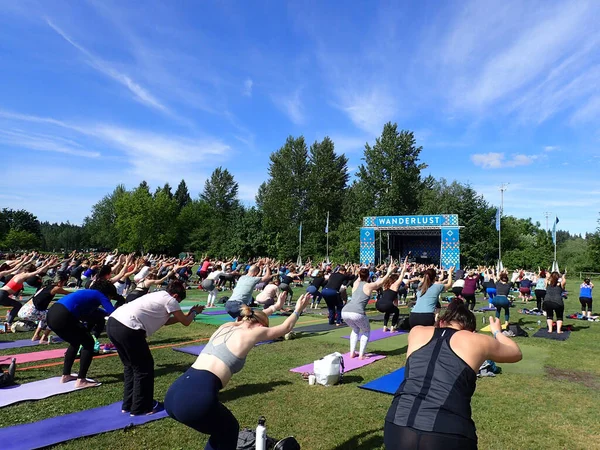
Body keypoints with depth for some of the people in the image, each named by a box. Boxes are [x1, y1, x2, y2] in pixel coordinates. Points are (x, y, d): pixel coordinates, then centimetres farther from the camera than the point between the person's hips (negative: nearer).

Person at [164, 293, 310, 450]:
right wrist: (298, 309, 37)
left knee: (221, 430, 29)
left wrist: (275, 306, 56)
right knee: (229, 430, 23)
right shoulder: (251, 332, 4)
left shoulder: (226, 327, 22)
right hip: (197, 397, -7)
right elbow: (285, 328, 21)